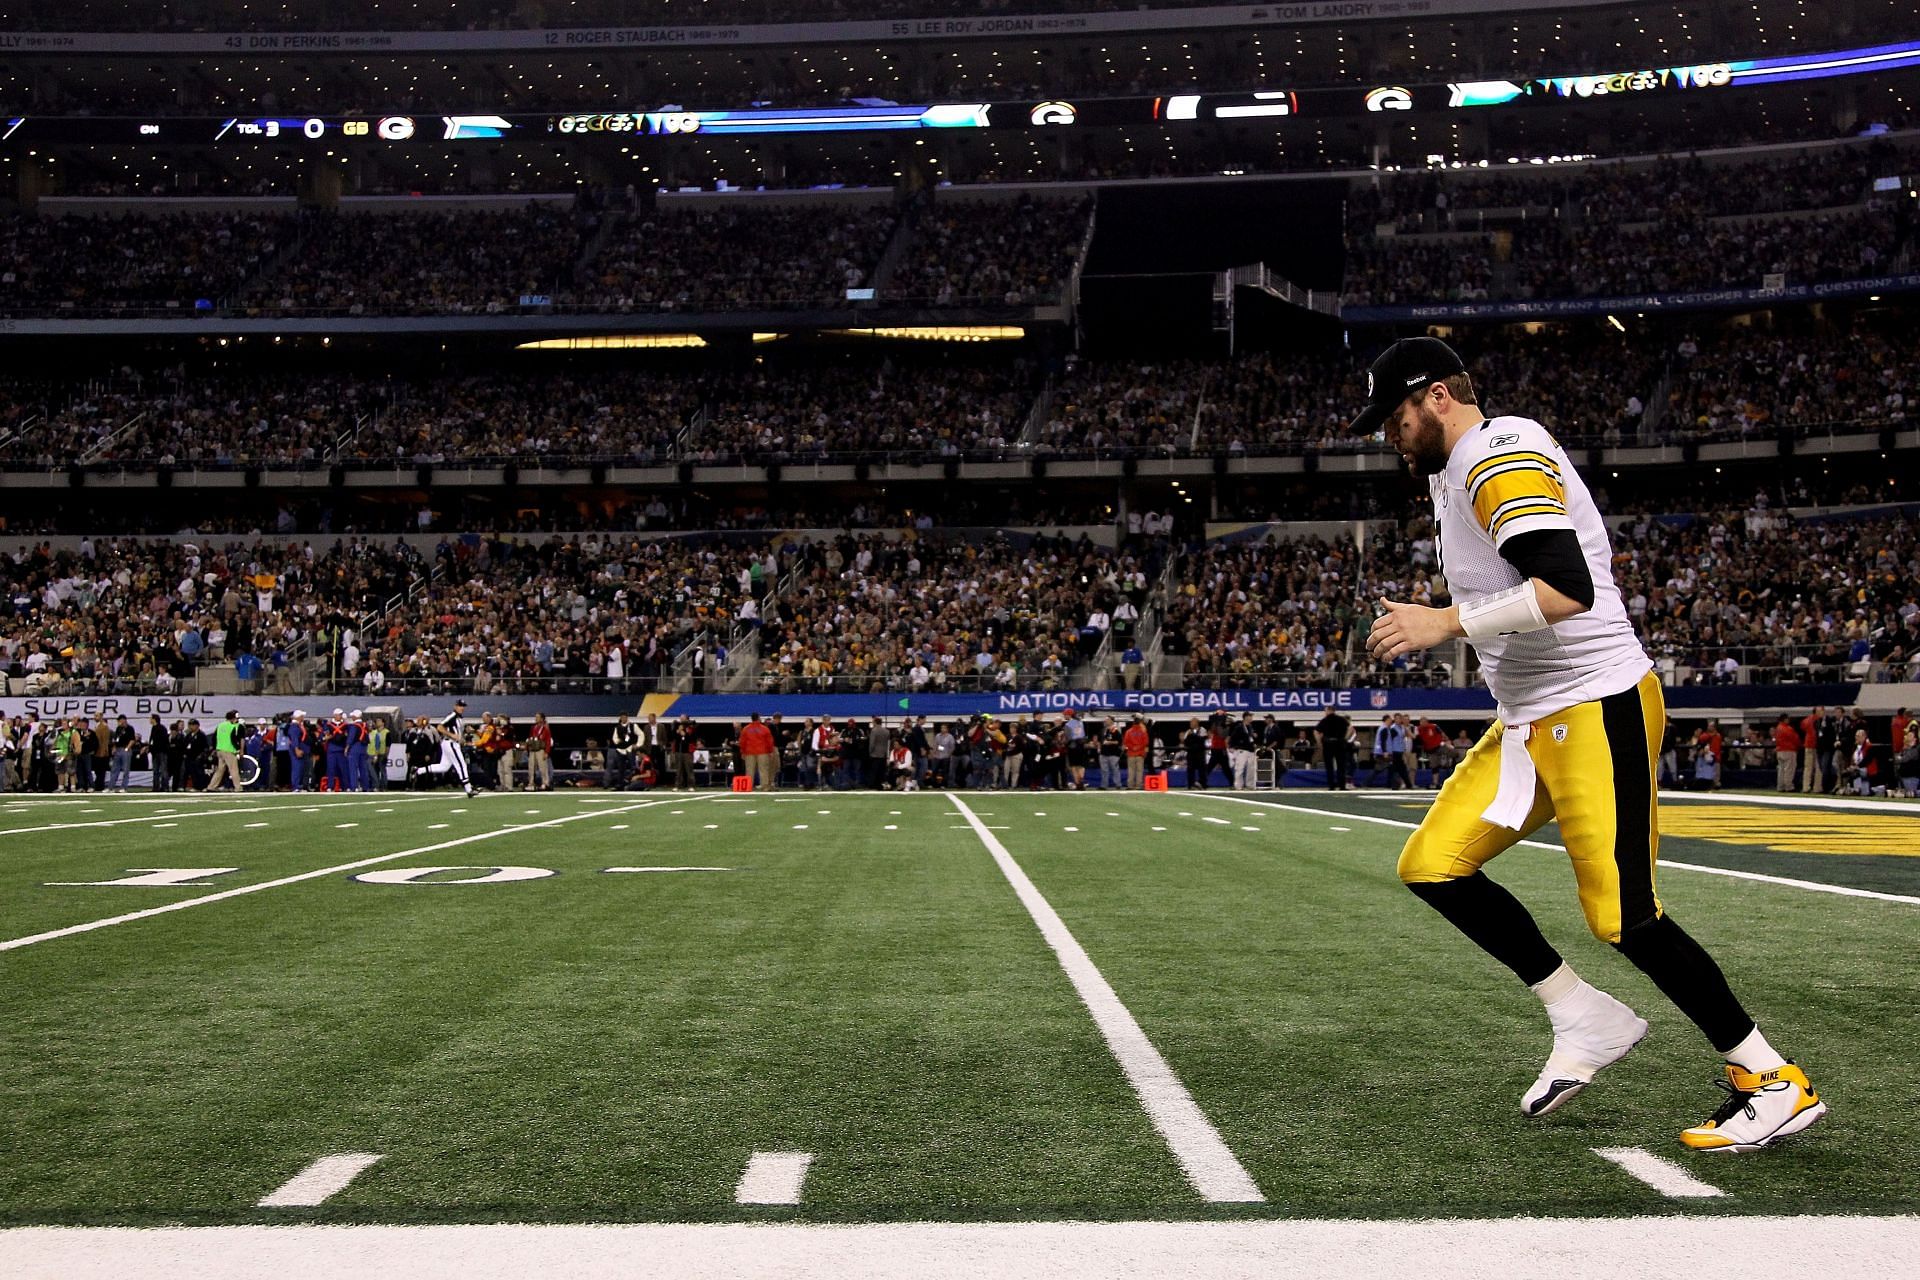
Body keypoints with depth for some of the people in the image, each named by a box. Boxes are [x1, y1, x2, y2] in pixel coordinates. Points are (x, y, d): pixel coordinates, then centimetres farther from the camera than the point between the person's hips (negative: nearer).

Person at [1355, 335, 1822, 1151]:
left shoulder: (1502, 456, -16)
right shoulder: (1459, 471, 15)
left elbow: (1569, 589, -28)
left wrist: (1448, 622, -24)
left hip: (1596, 710, -10)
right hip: (1530, 719, 10)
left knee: (1623, 916, -10)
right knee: (1432, 865, 5)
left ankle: (1775, 1084, 6)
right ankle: (1586, 1021, 13)